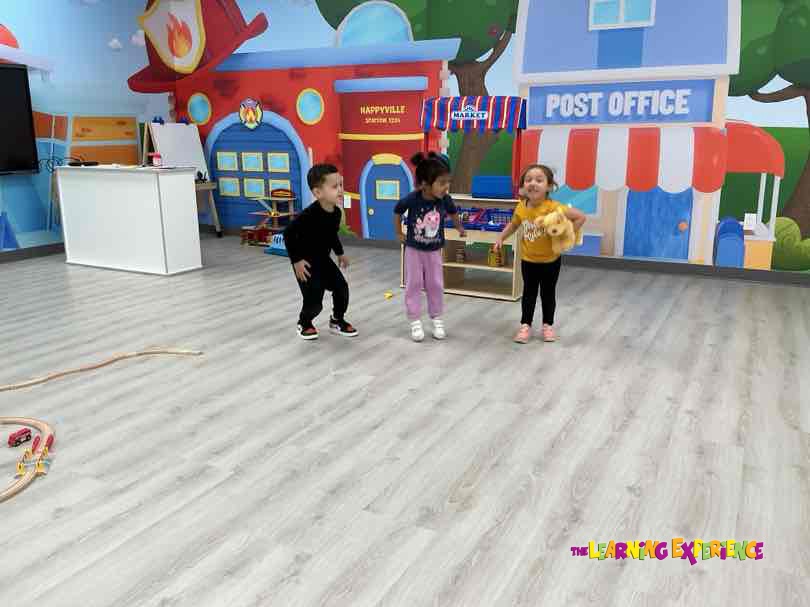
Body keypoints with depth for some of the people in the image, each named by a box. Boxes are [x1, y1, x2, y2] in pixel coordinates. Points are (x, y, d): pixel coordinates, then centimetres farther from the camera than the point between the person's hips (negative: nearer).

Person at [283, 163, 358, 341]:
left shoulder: (336, 212, -6)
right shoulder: (310, 214, -30)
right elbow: (288, 234, -25)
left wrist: (340, 253, 20)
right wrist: (296, 260, -23)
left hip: (324, 260, 7)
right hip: (306, 262, -7)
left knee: (342, 288, 4)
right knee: (314, 301, -6)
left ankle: (337, 321, 27)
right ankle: (304, 323, 25)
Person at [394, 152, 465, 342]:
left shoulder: (445, 199, -18)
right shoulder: (412, 199, -25)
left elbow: (453, 213, 6)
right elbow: (397, 211, -4)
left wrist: (460, 229, 20)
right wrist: (398, 233, 2)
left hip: (434, 250, 2)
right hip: (414, 249, -2)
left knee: (435, 285, 8)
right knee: (414, 285, 5)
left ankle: (436, 320, 23)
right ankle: (415, 322, 14)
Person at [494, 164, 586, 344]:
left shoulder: (553, 208, -26)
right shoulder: (521, 208, -11)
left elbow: (580, 217, -21)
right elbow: (513, 224, 10)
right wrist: (501, 238, 2)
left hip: (551, 260, -2)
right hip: (528, 260, 3)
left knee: (548, 293, 13)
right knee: (529, 293, 12)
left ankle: (547, 325, 29)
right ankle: (525, 325, 22)